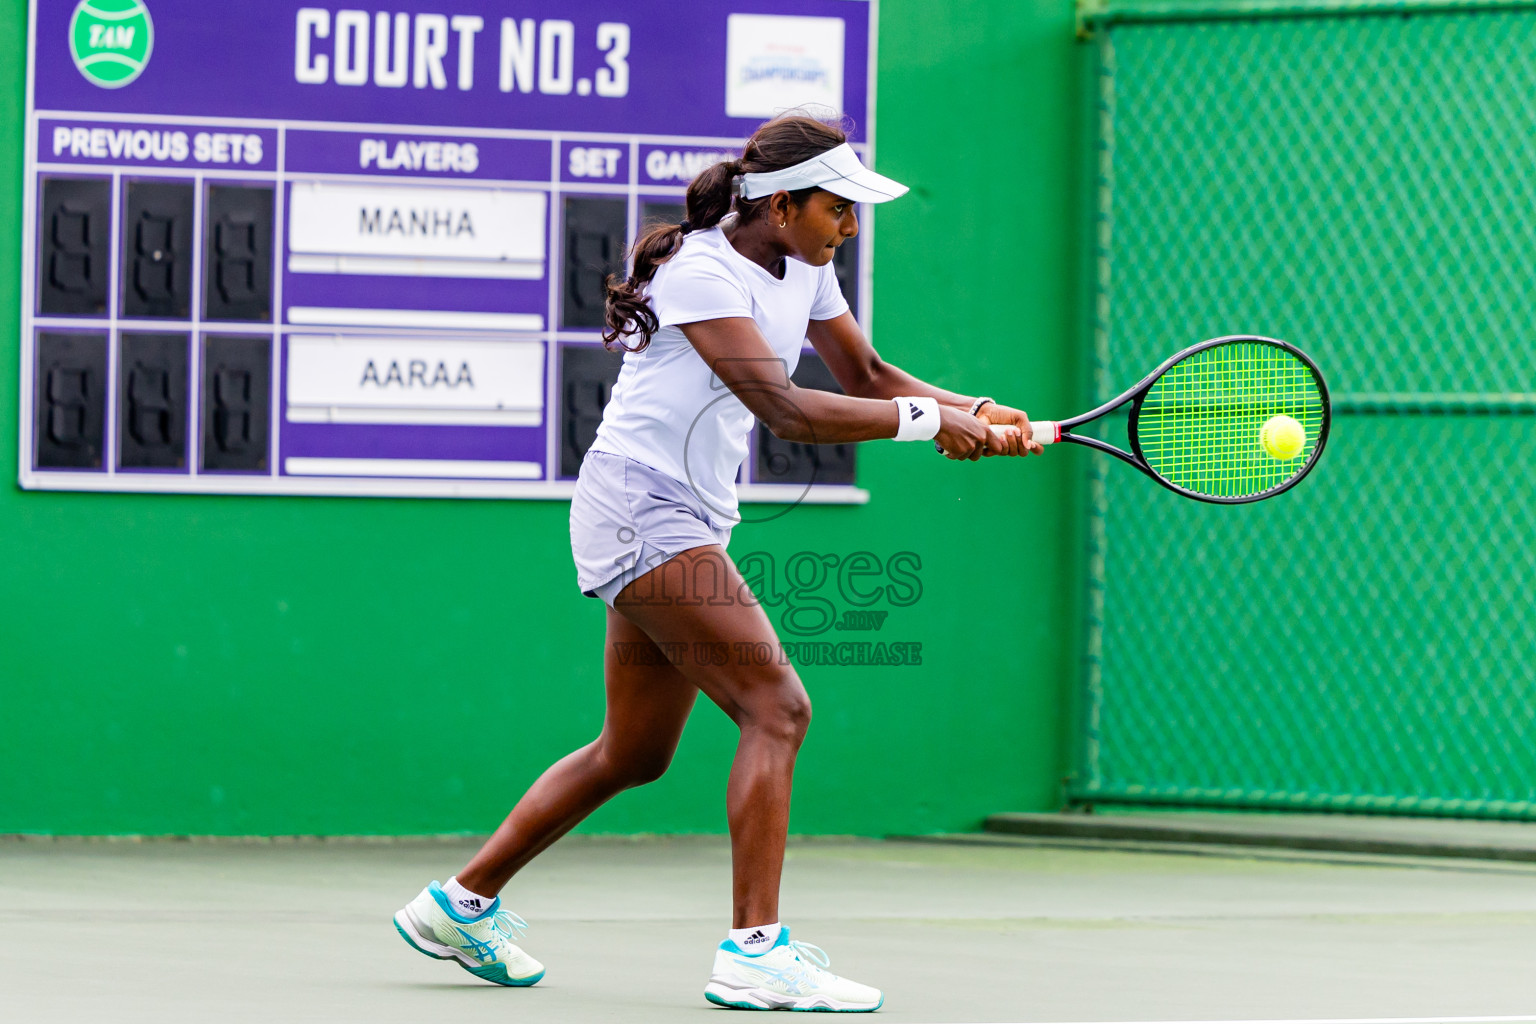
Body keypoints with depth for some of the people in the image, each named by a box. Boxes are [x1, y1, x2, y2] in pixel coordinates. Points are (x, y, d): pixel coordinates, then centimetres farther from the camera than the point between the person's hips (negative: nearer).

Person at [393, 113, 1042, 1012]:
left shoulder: (804, 270, 8)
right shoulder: (701, 274, -20)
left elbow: (867, 378, 15)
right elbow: (787, 410, -28)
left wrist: (978, 415, -2)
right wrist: (923, 417, -25)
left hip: (692, 524, 10)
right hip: (639, 509, -10)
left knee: (635, 754, 16)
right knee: (778, 708, -19)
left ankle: (463, 903, 26)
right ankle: (755, 952, -22)